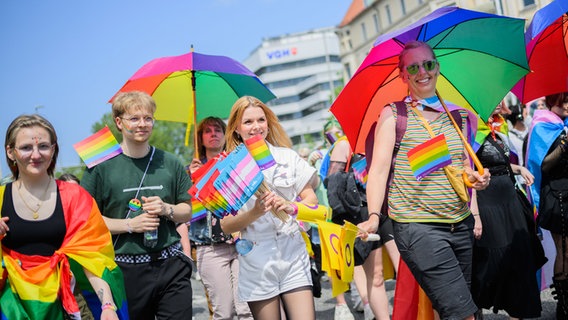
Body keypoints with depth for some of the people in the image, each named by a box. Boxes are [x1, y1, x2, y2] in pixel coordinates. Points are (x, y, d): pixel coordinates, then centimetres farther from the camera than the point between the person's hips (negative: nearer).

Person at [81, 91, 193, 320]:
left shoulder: (169, 163, 8)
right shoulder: (102, 166, -2)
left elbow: (187, 213, 14)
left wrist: (167, 209, -7)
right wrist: (130, 225, -14)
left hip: (171, 266, 3)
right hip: (126, 271, -2)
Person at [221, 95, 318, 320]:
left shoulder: (287, 156, 6)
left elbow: (311, 199, 7)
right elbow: (226, 226, -1)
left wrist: (291, 207, -14)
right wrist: (255, 213, -18)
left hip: (293, 255, 1)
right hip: (257, 262, -1)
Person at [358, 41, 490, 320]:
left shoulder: (456, 115, 13)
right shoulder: (393, 115, -1)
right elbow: (379, 169, -9)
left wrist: (475, 178, 0)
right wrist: (374, 216, -21)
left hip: (461, 225, 6)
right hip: (418, 228, -6)